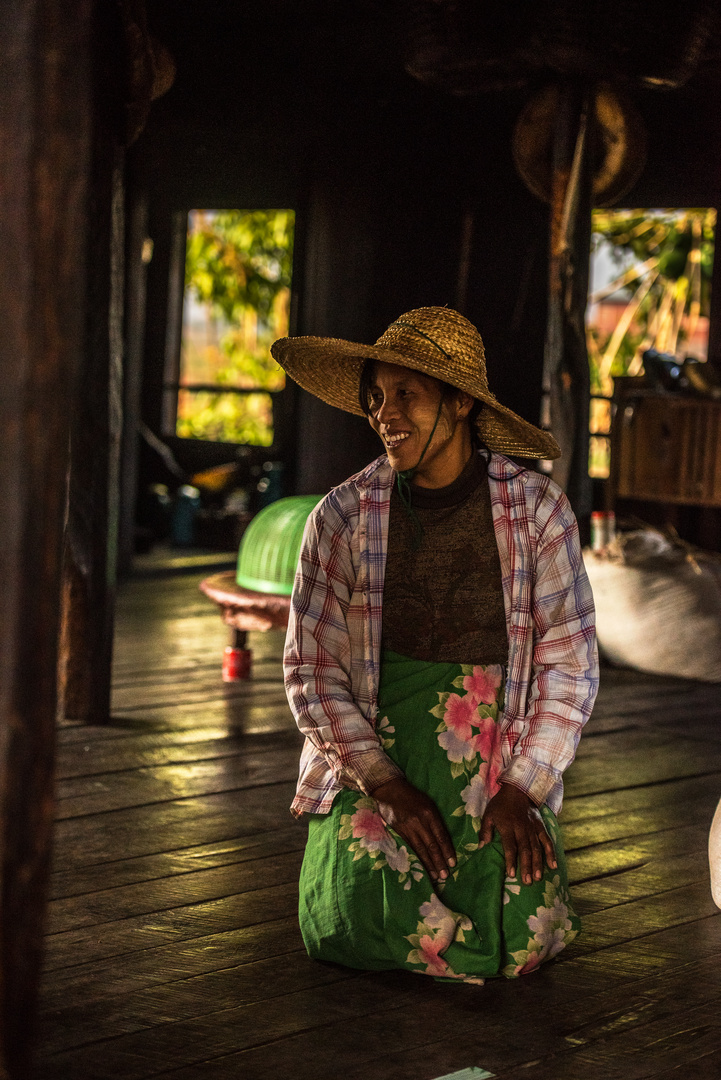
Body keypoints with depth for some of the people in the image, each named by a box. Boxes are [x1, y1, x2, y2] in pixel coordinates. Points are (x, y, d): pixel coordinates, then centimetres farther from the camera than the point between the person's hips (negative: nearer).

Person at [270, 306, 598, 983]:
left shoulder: (538, 511, -3)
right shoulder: (343, 517, -3)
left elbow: (569, 663, 0)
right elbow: (311, 670, -2)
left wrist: (522, 790, -9)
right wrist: (387, 785, -12)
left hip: (498, 763, 0)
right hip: (370, 758, 0)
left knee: (516, 942, -16)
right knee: (362, 920, -20)